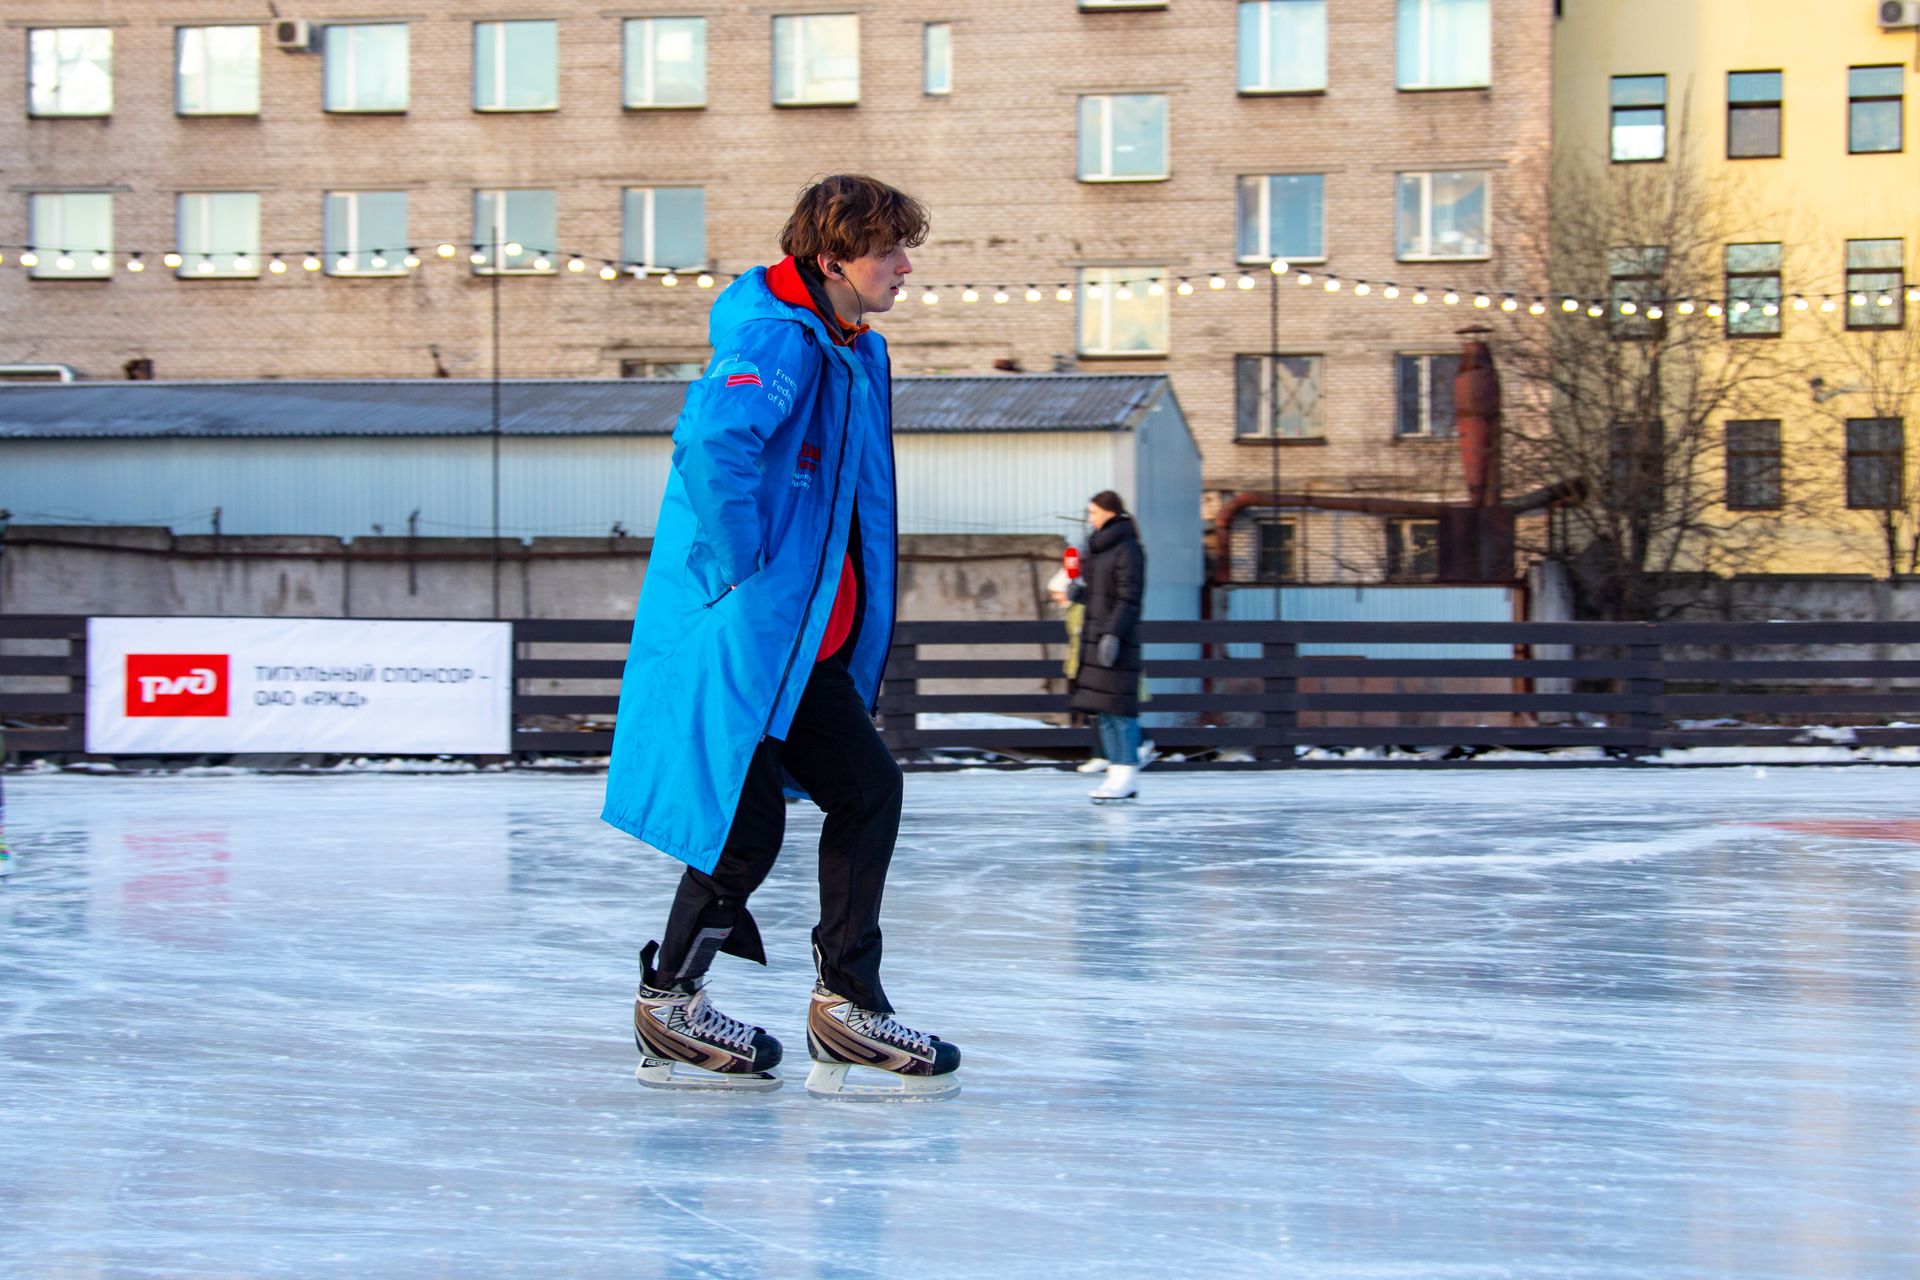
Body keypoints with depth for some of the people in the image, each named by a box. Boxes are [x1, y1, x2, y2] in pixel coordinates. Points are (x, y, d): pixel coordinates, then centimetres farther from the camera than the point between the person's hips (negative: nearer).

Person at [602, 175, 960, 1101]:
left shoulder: (855, 352, 14)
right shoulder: (775, 340, -17)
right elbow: (711, 443, -35)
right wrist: (742, 570, -27)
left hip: (805, 640, 10)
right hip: (739, 635, -10)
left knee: (867, 793, 8)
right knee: (745, 825, -3)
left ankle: (847, 1008, 13)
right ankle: (669, 1009, 12)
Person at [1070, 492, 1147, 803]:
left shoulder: (1127, 550, -10)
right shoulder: (1096, 547, 17)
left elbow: (1129, 598, -17)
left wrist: (1113, 634, -22)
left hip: (1116, 638, -9)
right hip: (1095, 637, 9)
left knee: (1118, 706, -8)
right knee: (1103, 708, 8)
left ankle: (1128, 775, -6)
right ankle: (1117, 773, 11)